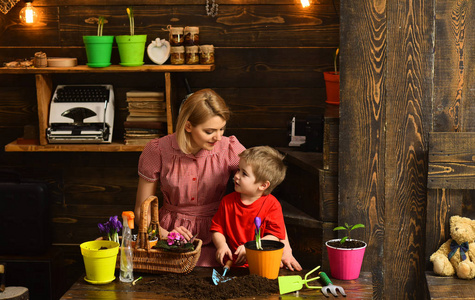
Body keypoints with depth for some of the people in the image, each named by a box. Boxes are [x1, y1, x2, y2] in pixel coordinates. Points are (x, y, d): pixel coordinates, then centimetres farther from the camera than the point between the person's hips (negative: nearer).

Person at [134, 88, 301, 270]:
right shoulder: (157, 151, -8)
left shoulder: (230, 149, -8)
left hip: (213, 240, 1)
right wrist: (164, 234, -19)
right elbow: (142, 209, 1)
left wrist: (285, 247, -15)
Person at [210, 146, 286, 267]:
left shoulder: (272, 204, -3)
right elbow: (217, 229, 12)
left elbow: (274, 236, -8)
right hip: (231, 261, 2)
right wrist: (221, 245, -9)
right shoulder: (228, 201, 8)